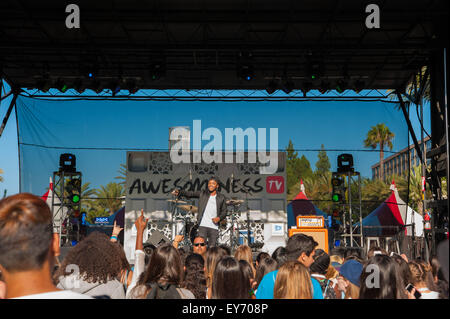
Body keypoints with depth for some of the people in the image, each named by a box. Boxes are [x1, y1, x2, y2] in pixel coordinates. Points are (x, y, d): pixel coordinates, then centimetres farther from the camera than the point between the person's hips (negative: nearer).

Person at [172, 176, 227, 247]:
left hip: (214, 227, 1)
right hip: (202, 226, 0)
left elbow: (224, 211, 11)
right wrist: (179, 192, -19)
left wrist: (219, 218, -9)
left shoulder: (221, 198, 8)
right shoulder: (202, 194, 7)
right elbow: (190, 194, -3)